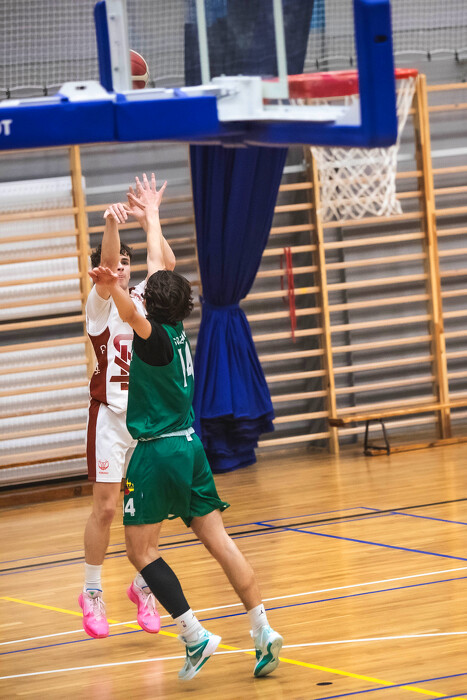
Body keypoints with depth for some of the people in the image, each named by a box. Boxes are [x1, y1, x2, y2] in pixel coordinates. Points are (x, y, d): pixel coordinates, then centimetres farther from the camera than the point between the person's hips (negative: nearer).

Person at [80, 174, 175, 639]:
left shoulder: (142, 299, 8)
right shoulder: (100, 303, -4)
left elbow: (167, 264, -7)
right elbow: (106, 262, -23)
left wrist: (150, 219, -17)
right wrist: (111, 225, -42)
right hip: (110, 414, -4)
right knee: (105, 508, -4)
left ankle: (142, 587, 18)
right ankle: (92, 593, 7)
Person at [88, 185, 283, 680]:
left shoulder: (155, 338, -14)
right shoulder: (175, 329, 7)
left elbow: (134, 317, -39)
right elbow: (164, 270, 21)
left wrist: (114, 288, -59)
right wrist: (151, 218, 34)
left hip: (157, 451, -8)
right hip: (189, 445, 8)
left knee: (140, 550, -1)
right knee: (217, 539, 5)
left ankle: (195, 637, -8)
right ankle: (262, 630, -2)